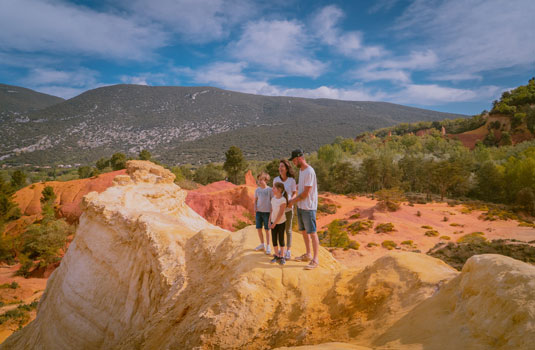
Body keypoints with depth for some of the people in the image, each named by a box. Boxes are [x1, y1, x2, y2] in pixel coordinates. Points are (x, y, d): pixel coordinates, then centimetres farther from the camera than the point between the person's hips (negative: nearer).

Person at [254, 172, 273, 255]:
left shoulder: (269, 190, -7)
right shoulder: (257, 190, 5)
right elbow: (255, 200, 13)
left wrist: (272, 211, -9)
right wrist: (255, 207, -4)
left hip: (267, 212, -4)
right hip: (259, 211, 4)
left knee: (267, 229, 1)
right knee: (259, 228, 9)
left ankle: (268, 246, 14)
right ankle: (262, 244, 27)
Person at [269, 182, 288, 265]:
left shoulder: (283, 200, -19)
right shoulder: (273, 198, 0)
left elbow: (280, 214, -18)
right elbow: (271, 211, 6)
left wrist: (274, 224, -14)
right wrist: (270, 222, 0)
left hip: (281, 222, -5)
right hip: (273, 222, 5)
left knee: (281, 239, 6)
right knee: (274, 239, 8)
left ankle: (282, 256, 18)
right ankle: (276, 255, 21)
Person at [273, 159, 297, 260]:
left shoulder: (292, 180, -9)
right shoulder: (276, 179, -2)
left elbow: (294, 193, -1)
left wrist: (291, 201, -21)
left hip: (288, 208, -2)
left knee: (288, 230, 7)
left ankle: (288, 251, 19)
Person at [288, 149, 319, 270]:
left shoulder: (309, 172, -19)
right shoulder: (301, 170, 11)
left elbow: (306, 193, -19)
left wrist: (293, 201, -9)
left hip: (308, 208, -9)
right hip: (300, 206, 9)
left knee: (312, 233, -2)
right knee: (303, 231, 17)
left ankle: (315, 259, 7)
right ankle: (308, 255, 31)